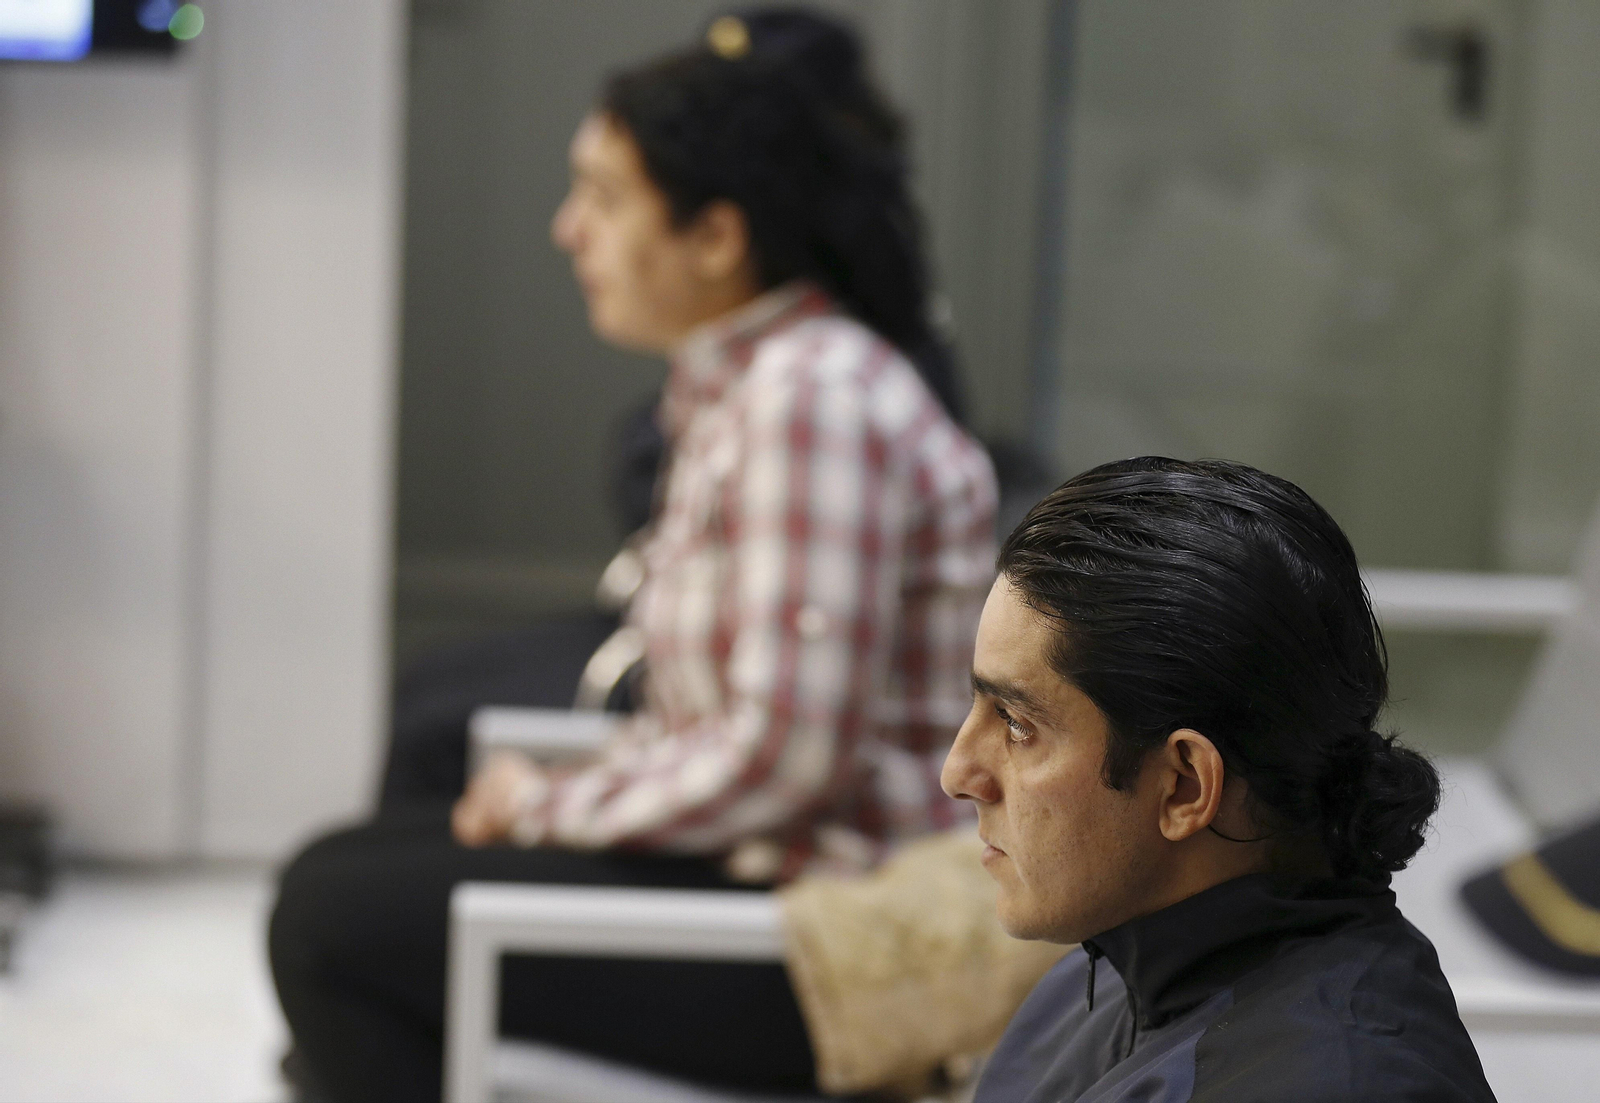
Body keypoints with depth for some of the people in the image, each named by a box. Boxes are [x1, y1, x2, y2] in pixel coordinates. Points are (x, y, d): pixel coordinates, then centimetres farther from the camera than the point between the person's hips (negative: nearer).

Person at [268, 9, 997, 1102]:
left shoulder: (813, 396, -20)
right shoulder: (739, 379, 11)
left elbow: (780, 755, -24)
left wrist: (552, 803, -11)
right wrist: (565, 795, 1)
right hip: (745, 863, 10)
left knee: (333, 916, -10)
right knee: (349, 871, 12)